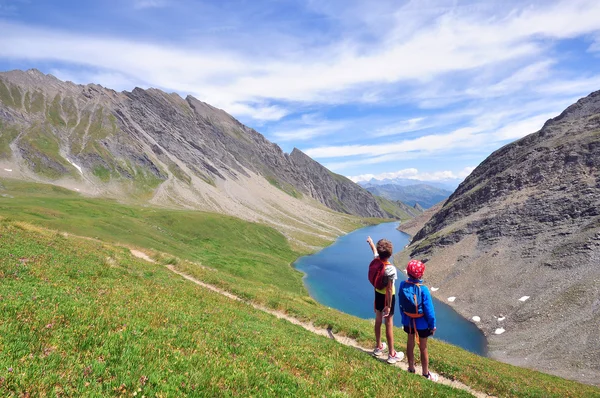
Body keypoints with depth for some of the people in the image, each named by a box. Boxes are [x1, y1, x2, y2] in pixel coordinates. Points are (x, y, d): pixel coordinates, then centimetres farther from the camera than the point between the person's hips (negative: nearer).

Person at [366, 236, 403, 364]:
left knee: (378, 320, 20)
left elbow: (374, 251, 13)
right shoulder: (391, 269, -29)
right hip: (387, 297, -6)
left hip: (378, 294, 6)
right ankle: (392, 354, 17)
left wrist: (370, 242, 34)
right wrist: (388, 306, -18)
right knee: (389, 324, 4)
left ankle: (378, 347, 38)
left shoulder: (376, 260, -12)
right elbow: (389, 289, -25)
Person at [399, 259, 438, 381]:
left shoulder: (403, 285, -15)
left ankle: (411, 368, 40)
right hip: (422, 323, -4)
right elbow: (429, 310, -20)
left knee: (410, 343, 23)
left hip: (408, 321, 4)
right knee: (423, 348, 15)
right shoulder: (423, 289, -29)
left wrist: (404, 318, 13)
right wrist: (432, 325, -4)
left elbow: (400, 304, -2)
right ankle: (426, 374, 32)